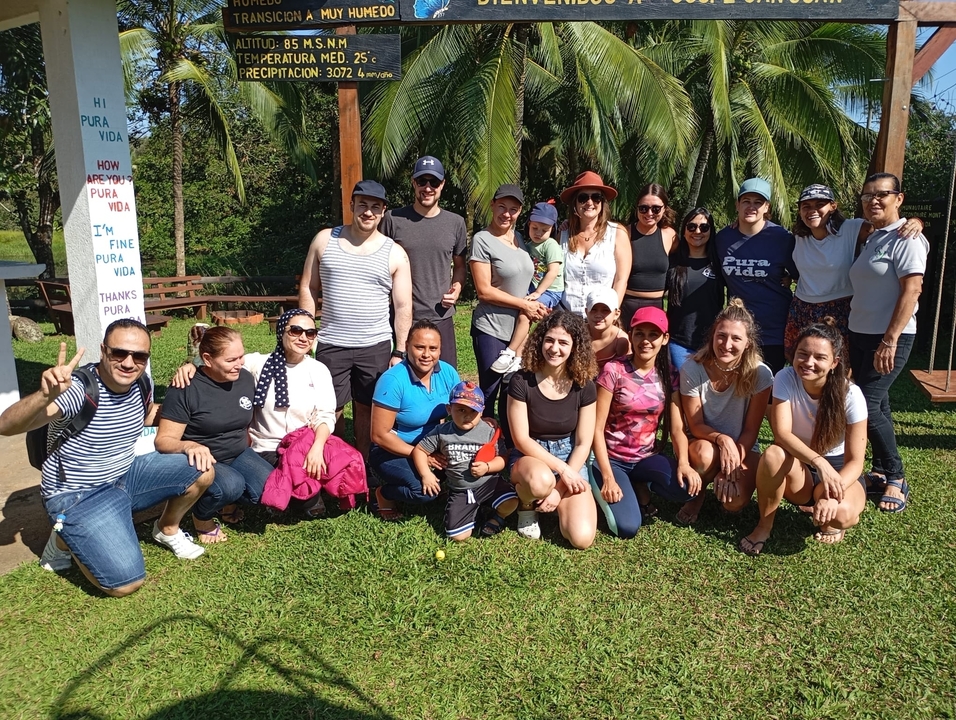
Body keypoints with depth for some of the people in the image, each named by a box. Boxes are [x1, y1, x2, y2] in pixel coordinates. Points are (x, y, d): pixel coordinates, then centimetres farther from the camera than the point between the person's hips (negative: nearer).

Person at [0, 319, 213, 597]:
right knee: (126, 583, -19)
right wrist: (45, 396, -59)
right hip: (77, 496, -6)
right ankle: (66, 540, 9)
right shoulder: (77, 389, -27)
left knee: (203, 471, -8)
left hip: (127, 475, 7)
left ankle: (167, 530, 19)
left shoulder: (141, 383, -6)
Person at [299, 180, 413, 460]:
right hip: (330, 345, 1)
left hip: (376, 347, 0)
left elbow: (403, 306, 1)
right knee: (330, 410, 6)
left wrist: (400, 352, -4)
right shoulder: (325, 240, 4)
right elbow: (308, 289, 7)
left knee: (366, 409, 8)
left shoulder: (395, 253, 1)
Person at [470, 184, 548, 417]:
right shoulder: (482, 240, -9)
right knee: (490, 391, 1)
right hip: (491, 329, -6)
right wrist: (524, 305, -13)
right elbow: (484, 291, -14)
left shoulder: (518, 237, 11)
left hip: (519, 328, 6)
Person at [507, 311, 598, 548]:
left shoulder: (584, 386, -8)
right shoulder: (522, 380, -15)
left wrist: (560, 489, -15)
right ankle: (526, 505, -2)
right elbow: (521, 439, -14)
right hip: (529, 456, -2)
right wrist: (562, 470, -22)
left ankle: (555, 502, 16)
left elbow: (583, 444, -6)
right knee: (540, 481, -41)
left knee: (582, 538, -18)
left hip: (570, 457, 2)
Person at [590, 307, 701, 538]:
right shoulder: (614, 371, -14)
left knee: (687, 487, -26)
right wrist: (608, 476, -21)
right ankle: (601, 486, 10)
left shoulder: (667, 375, 0)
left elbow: (677, 427, -4)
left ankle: (641, 487, 6)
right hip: (611, 458, -4)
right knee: (627, 527, -22)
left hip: (646, 457, 4)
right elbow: (597, 428, -14)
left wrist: (683, 463, -24)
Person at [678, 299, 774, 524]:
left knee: (734, 502, -26)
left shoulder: (760, 374, -18)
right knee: (705, 453, -36)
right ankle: (695, 496, -2)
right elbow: (695, 426, -12)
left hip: (743, 448, 0)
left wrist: (734, 464, -25)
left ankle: (723, 480, 11)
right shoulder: (692, 369, -19)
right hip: (705, 444, 0)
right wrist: (722, 439, -31)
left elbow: (751, 430, -12)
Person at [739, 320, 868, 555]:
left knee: (842, 514, -34)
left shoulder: (850, 394, -20)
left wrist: (834, 494, -38)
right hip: (799, 467, 1)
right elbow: (782, 434, -24)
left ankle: (830, 521, 5)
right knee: (774, 454, -34)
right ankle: (764, 526, -12)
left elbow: (855, 461, -20)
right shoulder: (785, 378, -17)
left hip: (838, 468, -1)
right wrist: (819, 461, -41)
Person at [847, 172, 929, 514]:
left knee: (866, 405, -11)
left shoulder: (905, 238, -10)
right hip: (860, 335, 8)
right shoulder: (870, 238, 14)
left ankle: (895, 478, 5)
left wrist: (890, 340, -23)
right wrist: (851, 329, 10)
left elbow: (912, 289, -18)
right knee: (877, 403, 12)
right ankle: (881, 472, 23)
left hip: (889, 338, -8)